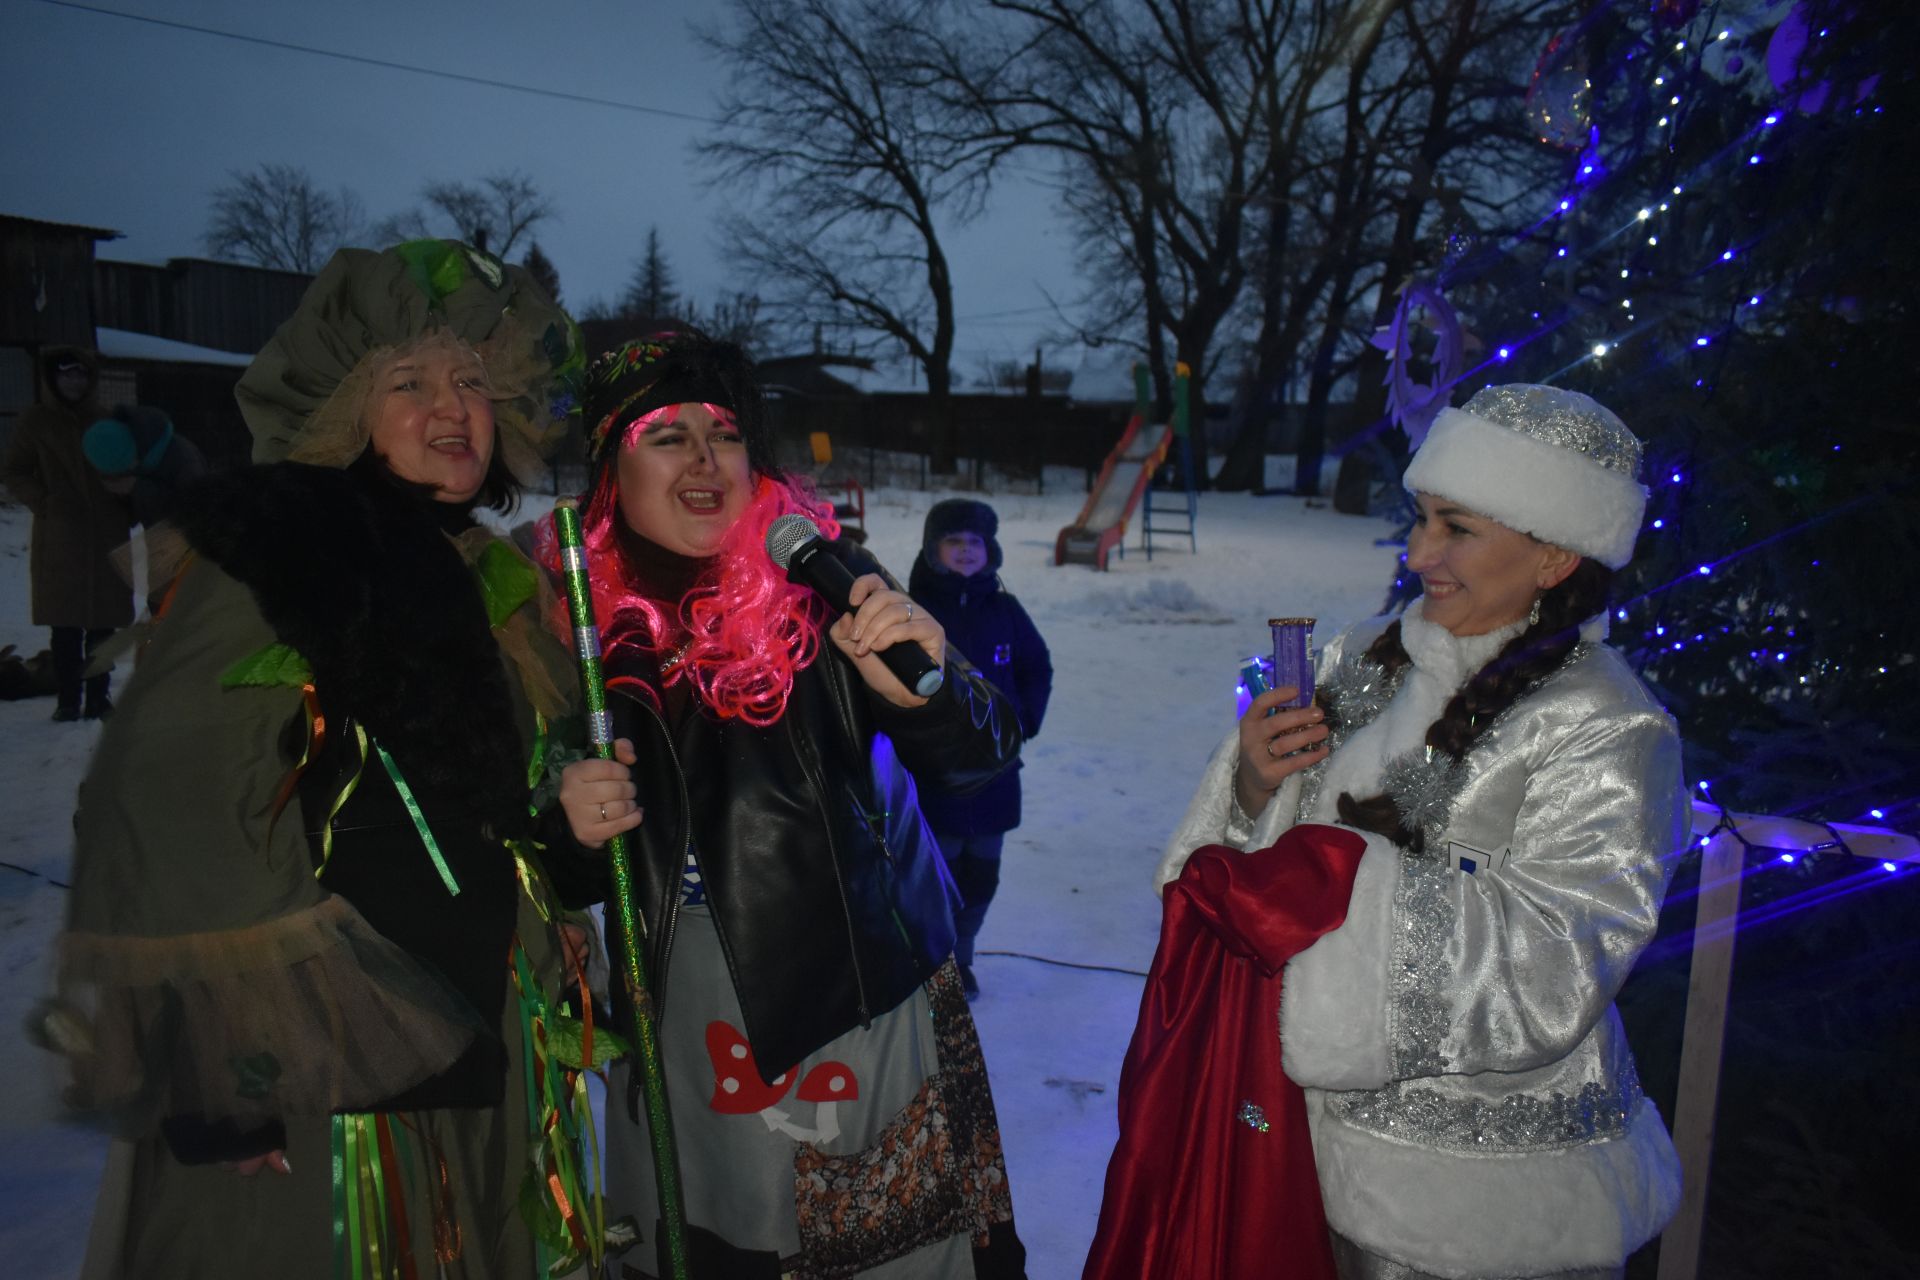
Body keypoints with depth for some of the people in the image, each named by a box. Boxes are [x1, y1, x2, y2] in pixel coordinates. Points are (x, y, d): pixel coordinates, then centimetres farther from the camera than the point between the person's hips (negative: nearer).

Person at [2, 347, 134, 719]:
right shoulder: (35, 421, 6)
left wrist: (124, 507, 7)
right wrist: (45, 503, -8)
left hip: (107, 536, 3)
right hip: (60, 537, -3)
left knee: (104, 622, 3)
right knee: (67, 624, -4)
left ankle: (99, 697, 10)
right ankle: (68, 699, 3)